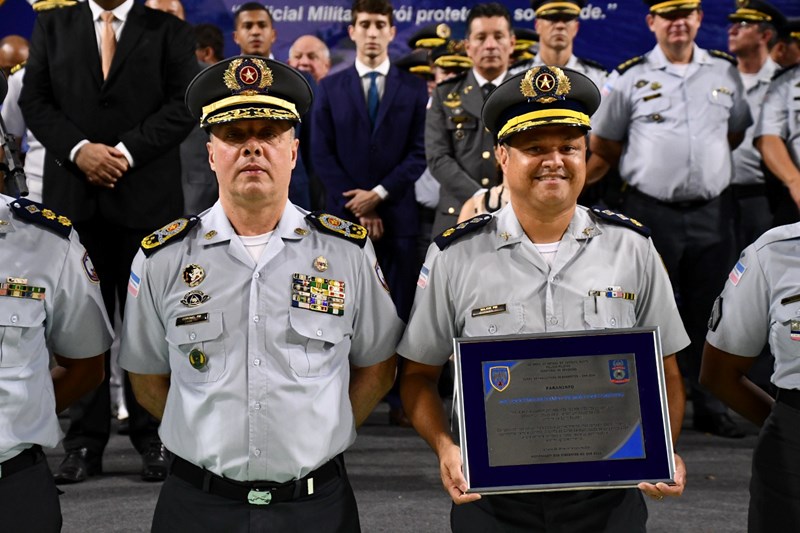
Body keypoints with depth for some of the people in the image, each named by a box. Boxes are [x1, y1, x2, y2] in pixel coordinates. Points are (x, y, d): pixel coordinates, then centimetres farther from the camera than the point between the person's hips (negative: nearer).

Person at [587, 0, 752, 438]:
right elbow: (604, 150, 2)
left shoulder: (725, 72, 8)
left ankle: (710, 408, 20)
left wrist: (706, 166, 7)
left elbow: (737, 134, 20)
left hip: (712, 213, 2)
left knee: (708, 313, 9)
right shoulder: (629, 78, 1)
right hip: (651, 214, -2)